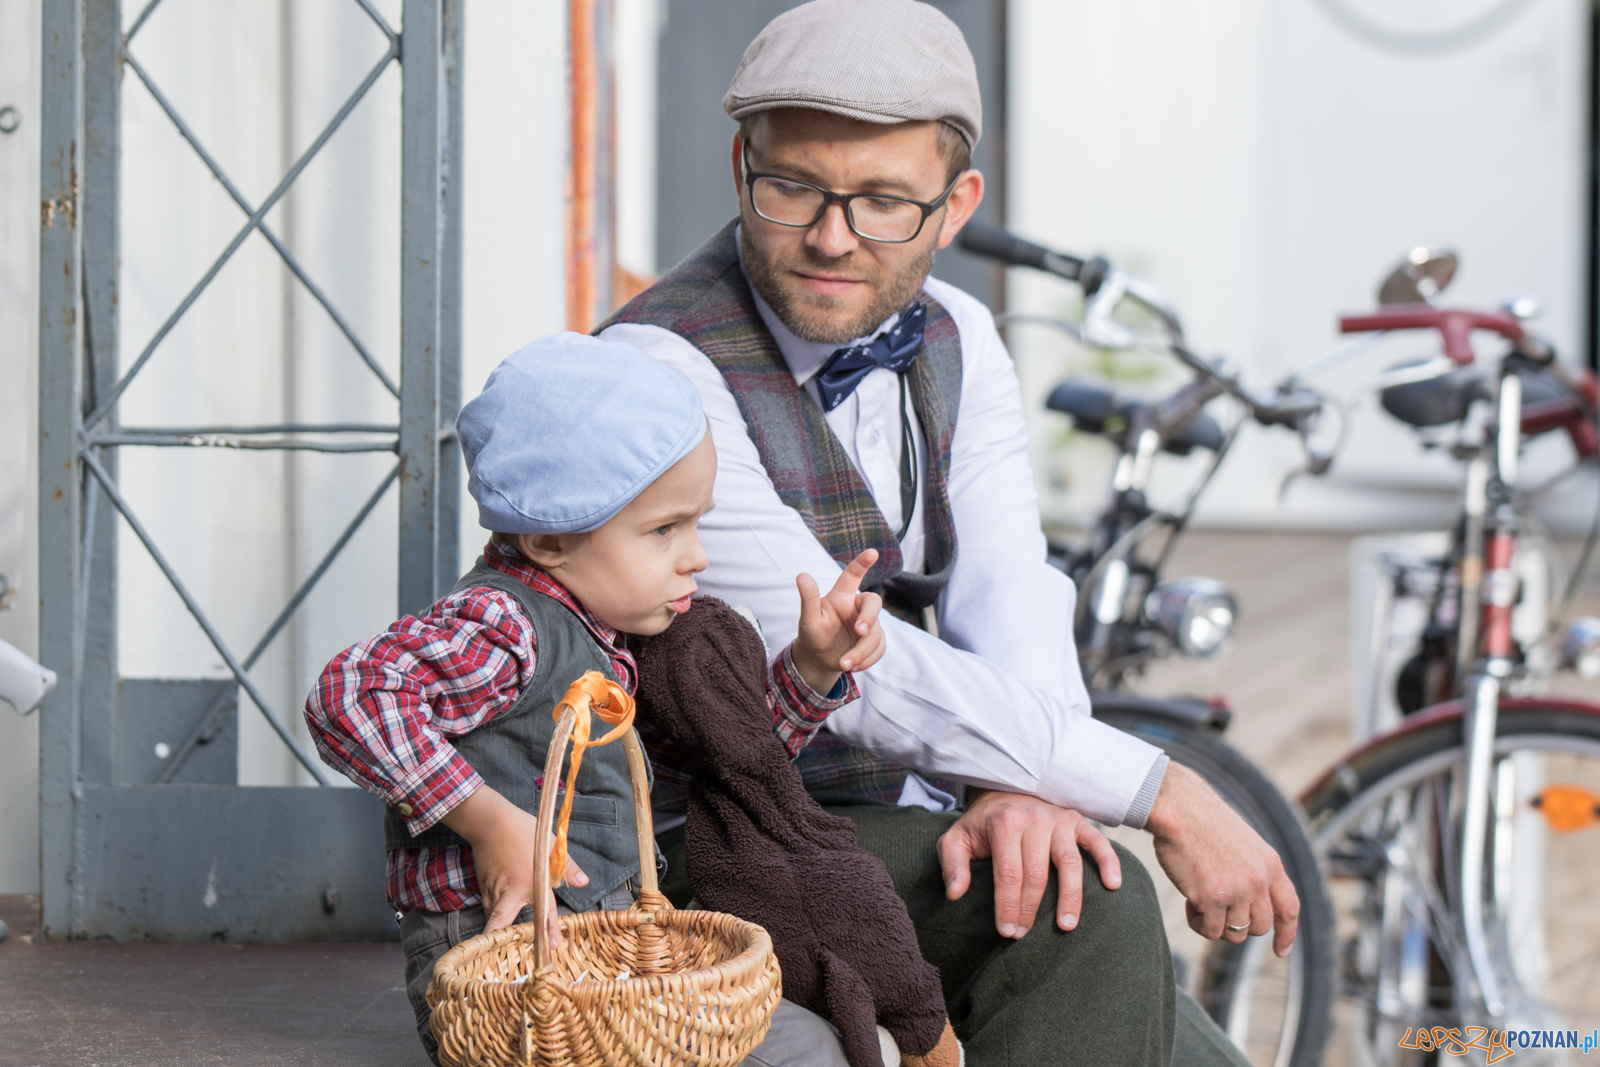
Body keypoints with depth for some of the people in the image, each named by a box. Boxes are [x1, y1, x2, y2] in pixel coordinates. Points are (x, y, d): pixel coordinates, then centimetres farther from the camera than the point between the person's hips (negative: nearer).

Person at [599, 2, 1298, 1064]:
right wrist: (1162, 794, -25)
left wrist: (1024, 789, -29)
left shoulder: (954, 340, 6)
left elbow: (1010, 597, -6)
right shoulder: (663, 369, -19)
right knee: (1088, 909, -28)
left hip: (903, 820, 7)